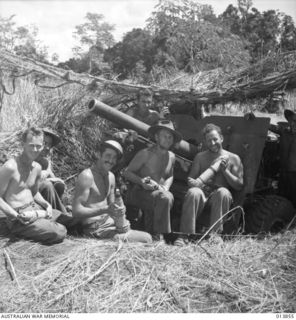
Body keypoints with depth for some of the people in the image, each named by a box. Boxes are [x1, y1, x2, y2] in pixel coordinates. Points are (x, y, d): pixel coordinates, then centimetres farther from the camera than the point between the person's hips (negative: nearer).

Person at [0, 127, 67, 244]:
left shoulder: (37, 167, 5)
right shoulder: (10, 167, -19)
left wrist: (46, 204, 2)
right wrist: (17, 216, -24)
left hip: (35, 208, 8)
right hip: (19, 216, -8)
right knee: (59, 233, -19)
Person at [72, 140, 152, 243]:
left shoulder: (111, 176, 10)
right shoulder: (87, 176, -17)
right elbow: (76, 211, -21)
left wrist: (119, 209, -6)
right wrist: (105, 210, -29)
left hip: (109, 221, 9)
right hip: (96, 229, -9)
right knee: (146, 239, -15)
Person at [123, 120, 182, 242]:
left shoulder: (171, 157, 9)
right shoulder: (146, 154, -9)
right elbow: (127, 173, -4)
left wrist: (166, 187, 3)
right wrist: (141, 181, -21)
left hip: (158, 191, 6)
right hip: (139, 191, -6)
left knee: (169, 197, -28)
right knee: (164, 198, -32)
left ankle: (151, 233, -14)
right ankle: (158, 235, -20)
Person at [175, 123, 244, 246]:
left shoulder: (233, 158, 10)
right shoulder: (200, 157, 16)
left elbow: (239, 185, 4)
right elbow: (190, 180, 12)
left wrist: (225, 170, -8)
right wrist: (194, 183, -12)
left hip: (220, 196, -1)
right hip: (203, 193, 1)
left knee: (223, 192, -36)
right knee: (193, 192, -33)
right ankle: (184, 235, -32)